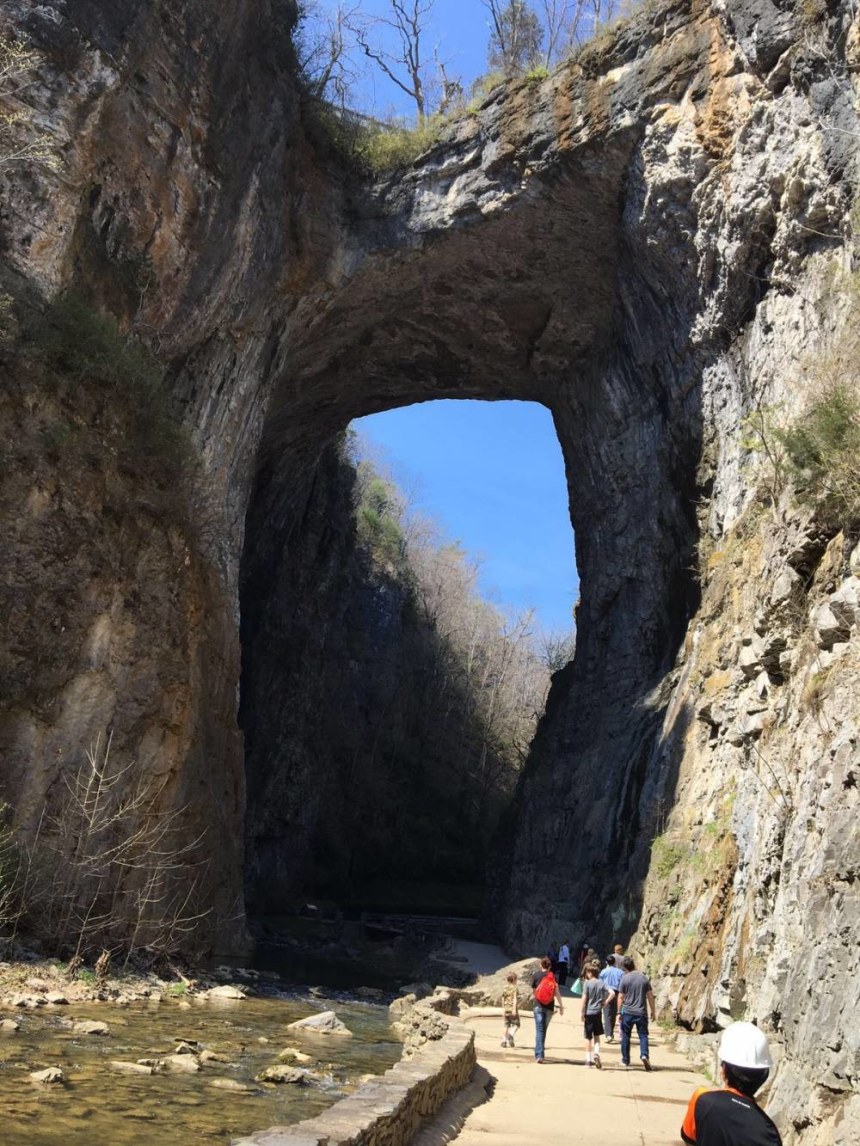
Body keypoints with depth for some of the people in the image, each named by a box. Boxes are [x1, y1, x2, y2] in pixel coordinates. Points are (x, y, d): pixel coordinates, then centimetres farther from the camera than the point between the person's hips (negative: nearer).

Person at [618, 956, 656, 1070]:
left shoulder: (625, 979, -5)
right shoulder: (644, 978, 0)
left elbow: (621, 997, -3)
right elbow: (650, 996, 4)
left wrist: (619, 1011, 6)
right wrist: (653, 1011, 14)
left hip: (627, 1012, -1)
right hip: (641, 1012, 1)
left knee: (625, 1036, 12)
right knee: (643, 1035, 5)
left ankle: (626, 1060, 19)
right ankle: (644, 1055, -18)